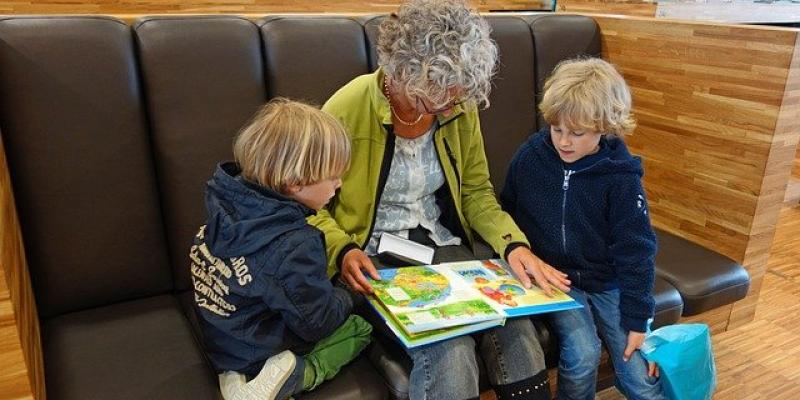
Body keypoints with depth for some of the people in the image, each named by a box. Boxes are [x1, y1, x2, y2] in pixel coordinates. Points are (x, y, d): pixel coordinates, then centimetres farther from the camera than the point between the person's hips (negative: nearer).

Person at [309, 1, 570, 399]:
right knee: (449, 352, -29)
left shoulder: (460, 109, -2)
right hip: (376, 260, -4)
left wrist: (514, 243, -10)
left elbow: (476, 191, 7)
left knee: (517, 332, -20)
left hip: (444, 245, 4)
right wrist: (342, 250, -22)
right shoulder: (347, 111, -16)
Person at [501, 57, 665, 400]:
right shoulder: (530, 157, -7)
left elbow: (635, 251, -8)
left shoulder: (621, 176, -11)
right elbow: (507, 215, 8)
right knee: (582, 353, -21)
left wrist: (637, 320, -7)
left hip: (607, 282, 0)